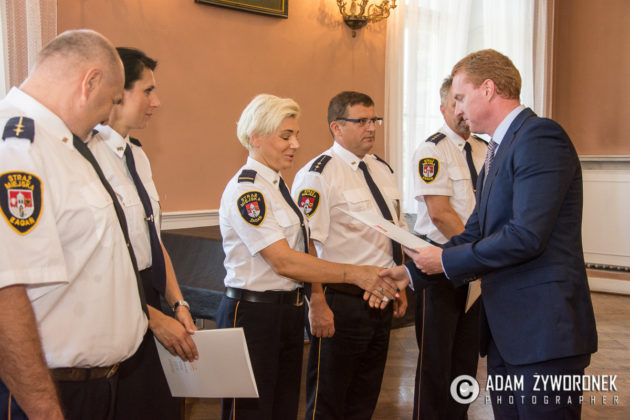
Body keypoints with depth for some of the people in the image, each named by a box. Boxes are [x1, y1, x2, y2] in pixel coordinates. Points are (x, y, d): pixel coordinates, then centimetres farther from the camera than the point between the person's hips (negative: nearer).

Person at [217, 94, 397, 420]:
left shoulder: (277, 185, 11)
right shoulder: (245, 190, -17)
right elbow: (284, 261, -22)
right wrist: (352, 273, -19)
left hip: (288, 312, 9)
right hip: (253, 314, -9)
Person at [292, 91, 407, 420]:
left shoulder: (383, 170, 12)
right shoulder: (318, 175, -14)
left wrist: (398, 286, 18)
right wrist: (317, 305, -23)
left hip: (382, 301, 8)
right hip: (340, 303, -8)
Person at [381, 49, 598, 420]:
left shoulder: (540, 136, -14)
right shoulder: (499, 149, 16)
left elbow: (526, 236, -23)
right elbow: (476, 233, 17)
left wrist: (447, 260, -13)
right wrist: (412, 271, 11)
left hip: (544, 328, -9)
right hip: (505, 331, 9)